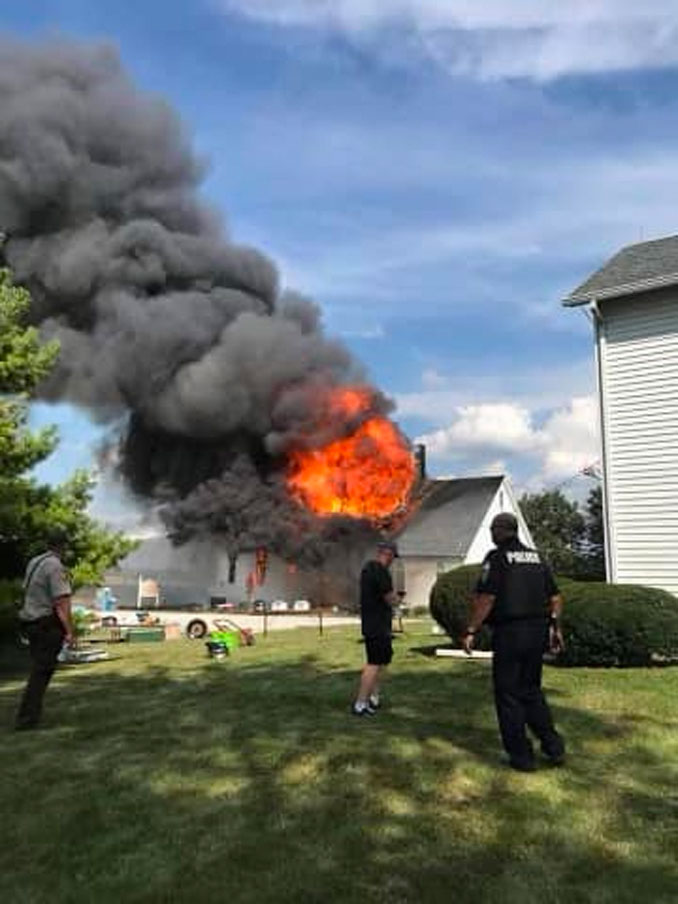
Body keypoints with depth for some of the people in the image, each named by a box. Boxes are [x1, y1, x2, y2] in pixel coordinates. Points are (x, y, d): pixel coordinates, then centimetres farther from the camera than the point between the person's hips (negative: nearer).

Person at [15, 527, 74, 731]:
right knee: (41, 671, -2)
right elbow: (62, 602, -21)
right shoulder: (56, 567, -17)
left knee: (38, 668, 18)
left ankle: (31, 715, 26)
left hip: (30, 621, 9)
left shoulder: (33, 562, 9)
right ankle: (27, 718, 0)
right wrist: (69, 631, -18)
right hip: (48, 624, -9)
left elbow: (27, 592, 16)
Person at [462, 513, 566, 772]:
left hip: (509, 633, -7)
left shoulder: (497, 558, -10)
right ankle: (553, 746, 18)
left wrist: (471, 631, -12)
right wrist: (555, 627, 25)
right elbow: (556, 598, 14)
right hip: (538, 632, 7)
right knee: (531, 691, 21)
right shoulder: (536, 557, 11)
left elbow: (486, 598, -18)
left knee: (508, 695, 5)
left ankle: (521, 756, 11)